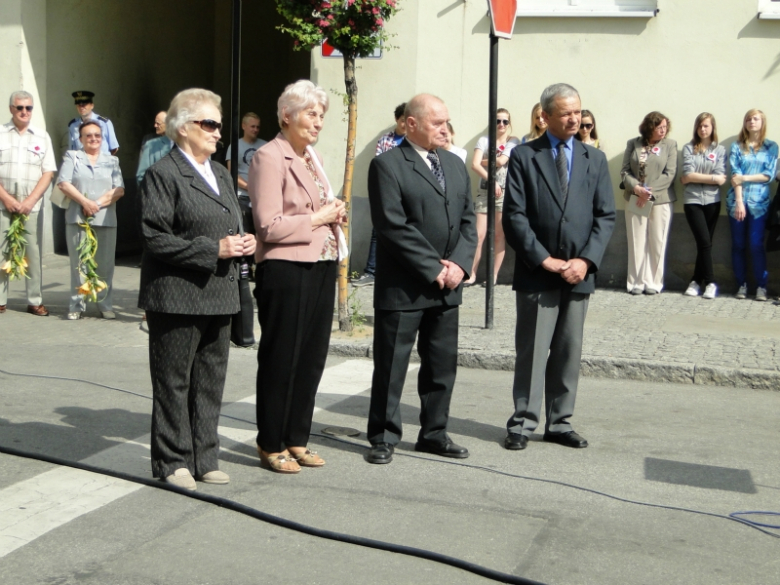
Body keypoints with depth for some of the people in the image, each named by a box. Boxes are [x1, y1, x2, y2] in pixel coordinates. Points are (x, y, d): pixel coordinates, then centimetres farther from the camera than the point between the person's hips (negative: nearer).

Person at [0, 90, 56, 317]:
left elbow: (48, 173, 4)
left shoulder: (42, 137, 9)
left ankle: (35, 301, 5)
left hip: (31, 205, 1)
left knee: (33, 253, -1)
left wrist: (30, 201, -7)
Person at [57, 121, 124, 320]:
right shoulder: (72, 157, 11)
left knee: (105, 264, -1)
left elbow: (119, 190, 3)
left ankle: (105, 305, 5)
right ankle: (76, 305, 4)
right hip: (77, 219, -1)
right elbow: (64, 183, -2)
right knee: (78, 263, -1)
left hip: (106, 220, 1)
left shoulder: (112, 160, 14)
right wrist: (85, 202, -14)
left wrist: (97, 204, -10)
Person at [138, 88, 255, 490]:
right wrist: (213, 249, -18)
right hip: (178, 296, -8)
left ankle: (204, 457, 22)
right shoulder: (163, 174, -8)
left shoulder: (220, 174, 18)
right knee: (173, 382, 2)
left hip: (219, 295, 8)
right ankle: (173, 461, 13)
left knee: (210, 381, 12)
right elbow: (155, 239, -15)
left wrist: (242, 243, 3)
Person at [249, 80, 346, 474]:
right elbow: (269, 226, -16)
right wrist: (317, 219, -11)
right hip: (285, 270, -8)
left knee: (312, 356, 12)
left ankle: (297, 439, 24)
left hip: (321, 267, 8)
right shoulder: (269, 158, -10)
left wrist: (334, 214, 7)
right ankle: (271, 445, 14)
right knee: (280, 359, 2)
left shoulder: (312, 156, 15)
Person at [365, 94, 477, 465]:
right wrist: (433, 267, -15)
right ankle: (384, 437, 14)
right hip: (402, 287, -6)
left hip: (447, 286, 7)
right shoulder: (388, 165, -8)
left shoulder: (455, 164, 15)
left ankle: (434, 433, 24)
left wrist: (459, 263, -4)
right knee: (391, 365, 2)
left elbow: (468, 220, 12)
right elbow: (394, 225, -16)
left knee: (443, 365, 12)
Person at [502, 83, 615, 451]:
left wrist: (586, 260, -8)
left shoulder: (595, 159, 12)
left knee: (569, 352, 9)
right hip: (536, 273, -3)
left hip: (578, 274, 3)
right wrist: (544, 259, -13)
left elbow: (605, 216, 7)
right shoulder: (524, 157, 1)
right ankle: (523, 423, 10)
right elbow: (514, 216, -5)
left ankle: (560, 423, 18)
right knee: (531, 351, 1)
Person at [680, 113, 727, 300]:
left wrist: (693, 178, -5)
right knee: (705, 241, -10)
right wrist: (712, 177, -6)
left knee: (704, 242, 5)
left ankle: (697, 281, 13)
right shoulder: (688, 148, 4)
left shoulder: (720, 150, 6)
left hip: (712, 201, 1)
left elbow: (721, 179, -4)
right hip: (693, 200, -1)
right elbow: (688, 173, -8)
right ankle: (710, 282, -2)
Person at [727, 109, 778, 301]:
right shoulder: (737, 146, 6)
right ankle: (742, 284, 12)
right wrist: (739, 201, -13)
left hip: (759, 202, -1)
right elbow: (735, 175, -3)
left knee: (756, 245, -6)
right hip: (737, 200, 1)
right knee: (738, 245, 4)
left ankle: (761, 286, 1)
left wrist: (744, 178, -10)